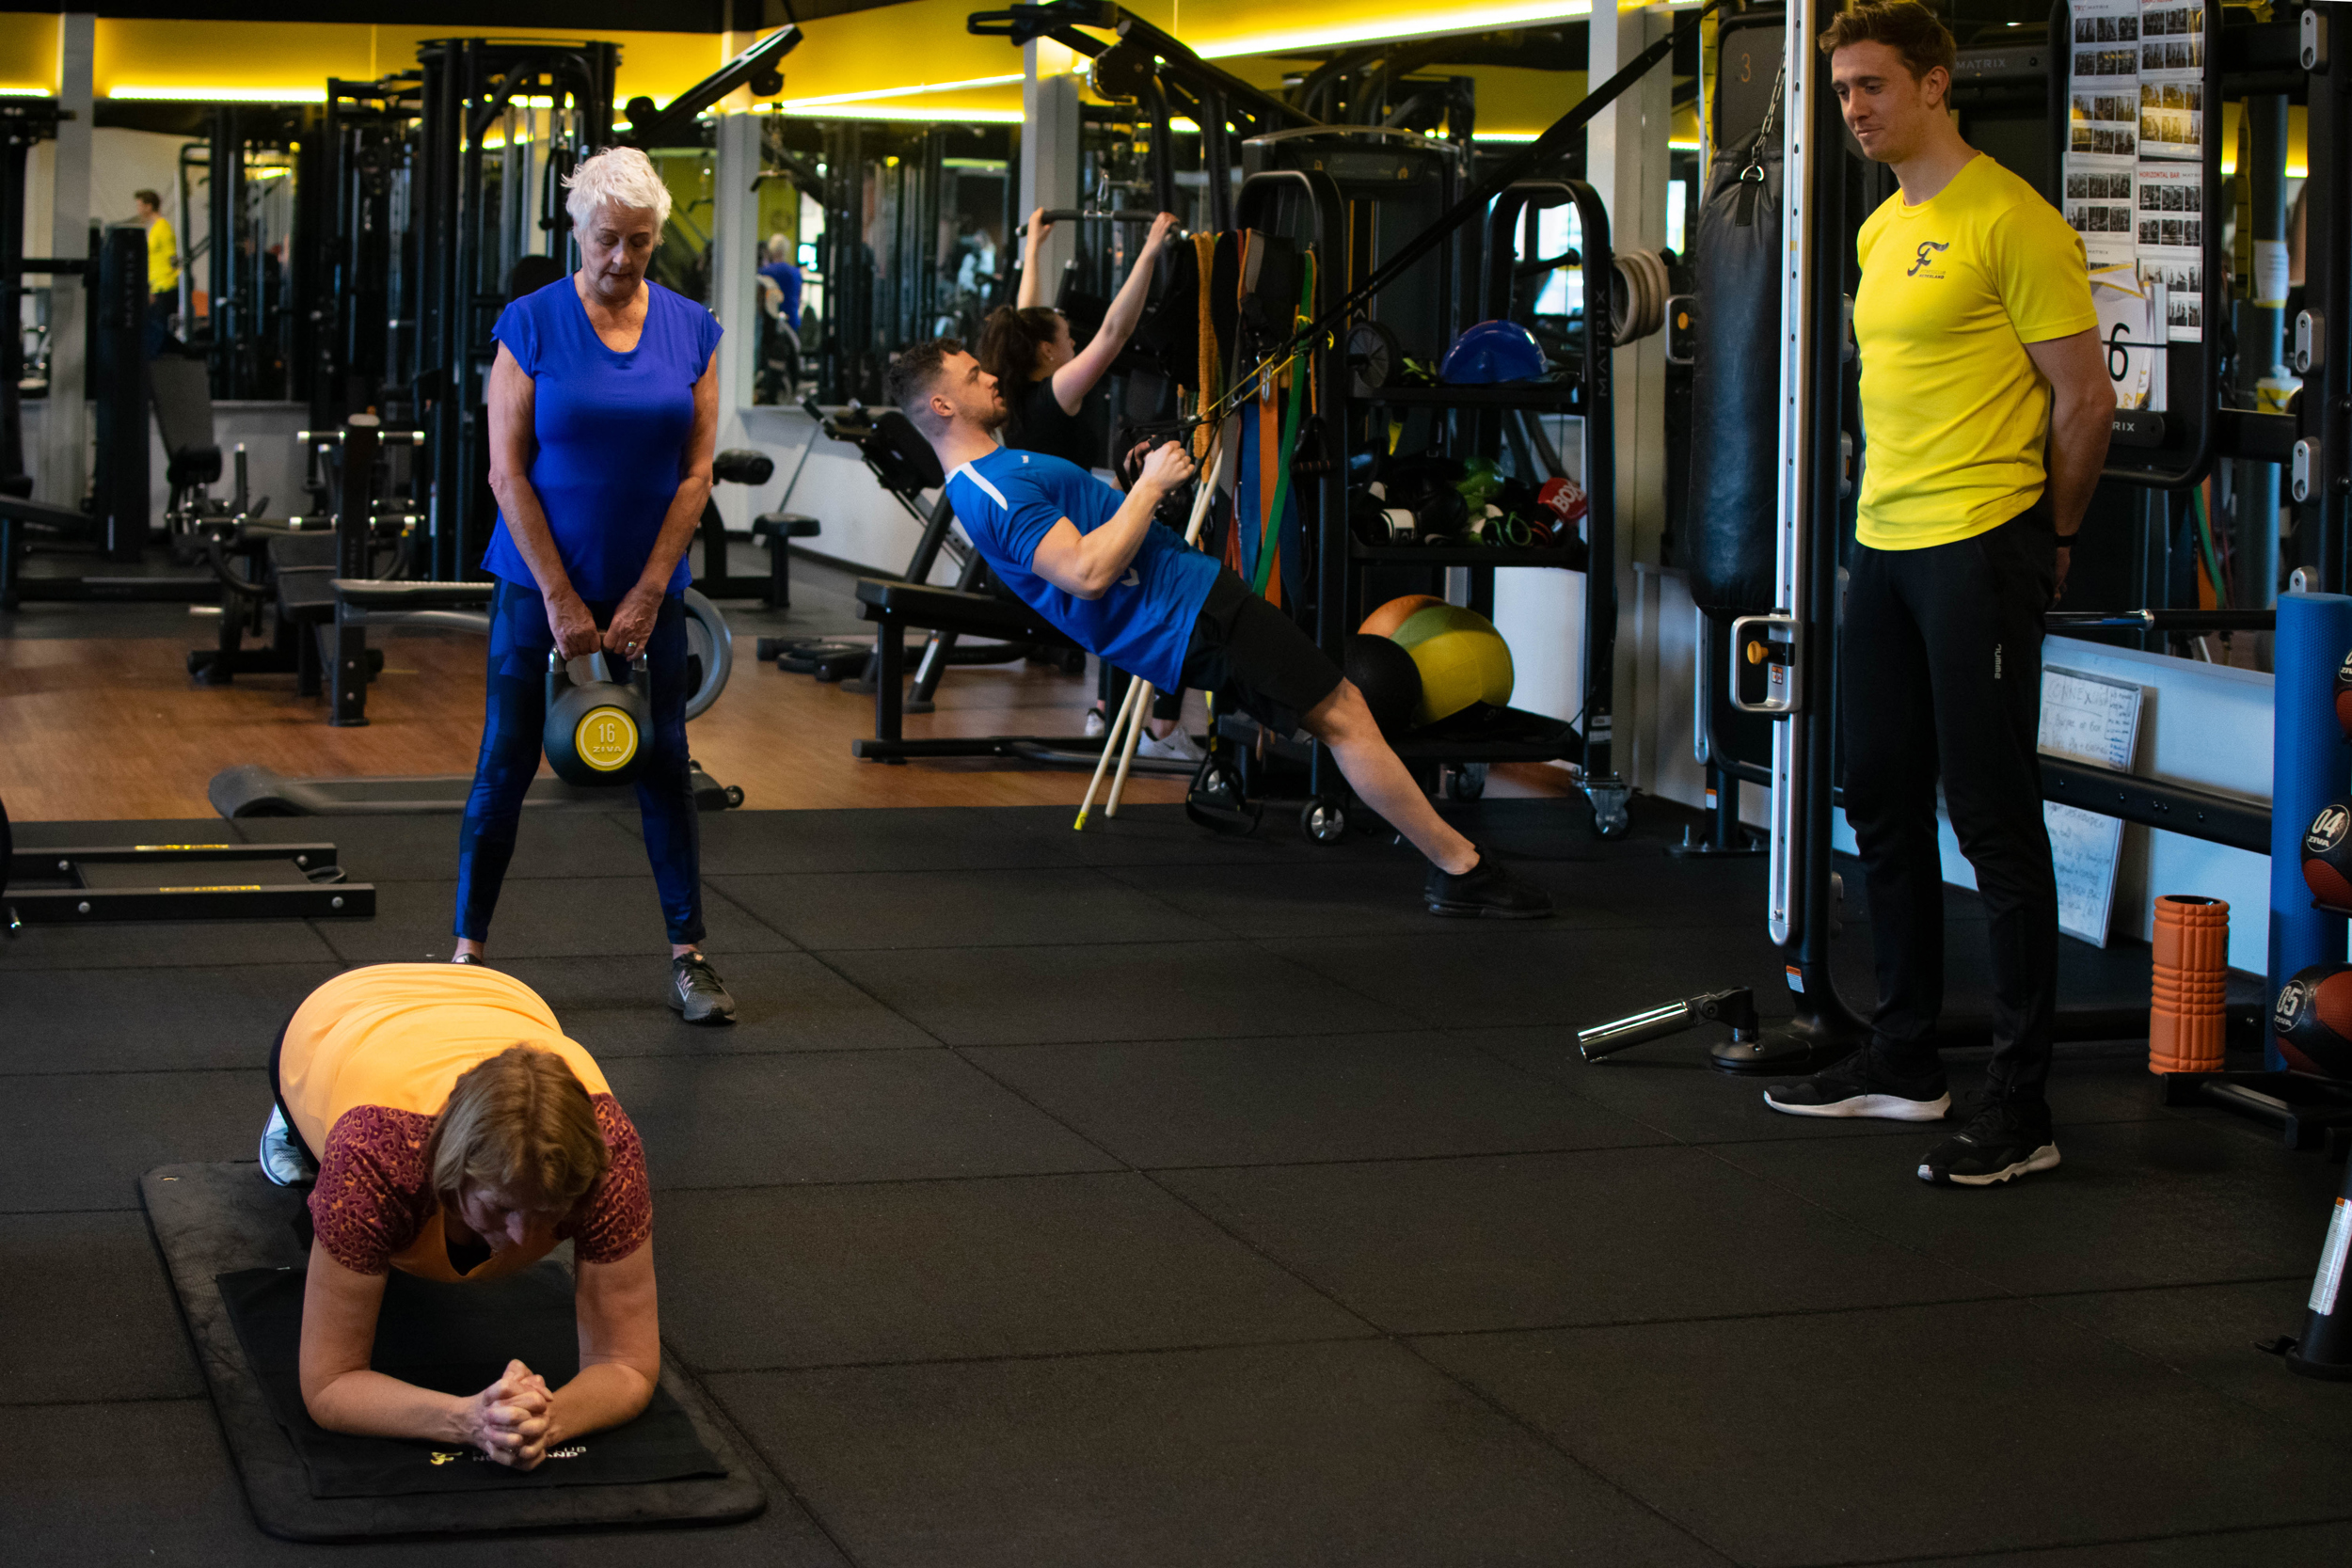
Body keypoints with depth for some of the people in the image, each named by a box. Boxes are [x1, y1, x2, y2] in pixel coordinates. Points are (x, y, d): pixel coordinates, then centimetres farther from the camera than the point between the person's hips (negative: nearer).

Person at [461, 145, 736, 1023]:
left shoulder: (690, 331, 1)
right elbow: (507, 472, -8)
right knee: (507, 762, 2)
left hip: (647, 587, 2)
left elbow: (696, 471, 0)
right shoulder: (531, 324, -6)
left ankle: (688, 956, 14)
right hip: (540, 582, -2)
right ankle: (468, 949, 11)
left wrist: (645, 597, -7)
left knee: (664, 764, 6)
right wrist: (561, 599, -12)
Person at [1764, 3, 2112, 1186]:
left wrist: (2048, 537, -1)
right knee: (1884, 810, 14)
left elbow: (2085, 398, -9)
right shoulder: (1881, 230, 15)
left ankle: (2020, 1106, -3)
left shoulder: (2008, 221, -11)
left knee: (1994, 823, -7)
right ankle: (1904, 1062, 25)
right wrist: (1894, 513, 17)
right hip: (1885, 545, 9)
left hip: (1978, 551, -9)